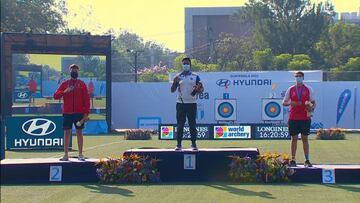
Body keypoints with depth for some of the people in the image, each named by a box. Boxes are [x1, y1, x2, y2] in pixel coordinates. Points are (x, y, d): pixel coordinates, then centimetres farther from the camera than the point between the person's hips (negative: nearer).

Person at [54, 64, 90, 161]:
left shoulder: (82, 84, 6)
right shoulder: (64, 84, 9)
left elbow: (87, 99, 2)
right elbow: (55, 96, 2)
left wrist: (86, 113, -6)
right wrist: (64, 91, -17)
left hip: (79, 113, -1)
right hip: (67, 113, 1)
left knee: (79, 132, 1)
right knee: (67, 132, 1)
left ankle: (80, 154, 5)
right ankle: (66, 155, 4)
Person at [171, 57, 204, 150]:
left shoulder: (195, 76, 6)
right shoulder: (178, 76, 7)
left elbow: (202, 88, 5)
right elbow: (172, 90, 4)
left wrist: (198, 89, -18)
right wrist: (175, 82, -14)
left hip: (191, 103, 0)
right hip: (180, 103, 1)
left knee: (192, 124, 1)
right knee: (180, 124, 1)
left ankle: (194, 143, 6)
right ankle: (179, 144, 3)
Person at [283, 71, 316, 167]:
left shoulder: (308, 89, 6)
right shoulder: (290, 89, 7)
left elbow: (313, 102, 7)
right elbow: (284, 102, 8)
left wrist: (311, 108, -15)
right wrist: (291, 103, -12)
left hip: (305, 118, 0)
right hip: (293, 118, 1)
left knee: (305, 138, 2)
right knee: (294, 138, 3)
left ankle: (307, 161, 5)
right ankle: (293, 160, 6)